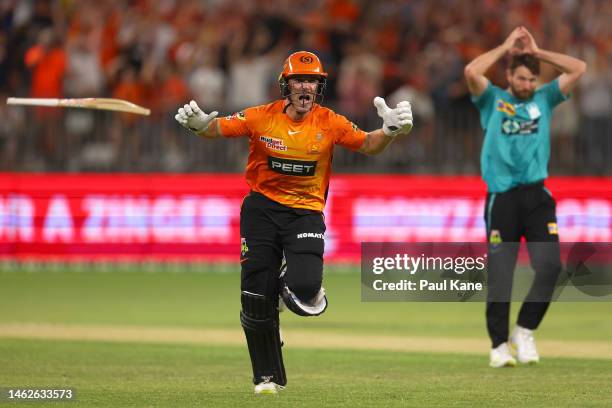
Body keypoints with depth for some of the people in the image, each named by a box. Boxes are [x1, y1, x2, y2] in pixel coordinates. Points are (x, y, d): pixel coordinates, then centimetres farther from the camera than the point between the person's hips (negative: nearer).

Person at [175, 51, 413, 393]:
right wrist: (199, 123, -25)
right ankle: (268, 376, 21)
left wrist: (390, 131, -24)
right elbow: (218, 129, -4)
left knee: (305, 285, -25)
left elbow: (367, 145, -4)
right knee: (255, 298, 2)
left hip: (306, 211, -1)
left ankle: (291, 284, 18)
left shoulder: (330, 123, -6)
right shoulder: (262, 117, -6)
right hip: (262, 208, 1)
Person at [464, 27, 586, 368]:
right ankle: (499, 344, 8)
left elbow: (579, 68, 7)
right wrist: (507, 47, 1)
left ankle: (525, 330, 4)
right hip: (501, 197, -2)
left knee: (550, 265, -12)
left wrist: (537, 52, 8)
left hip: (537, 195, 2)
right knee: (500, 276, -2)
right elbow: (472, 71, -10)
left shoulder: (544, 99, 16)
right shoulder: (493, 100, 9)